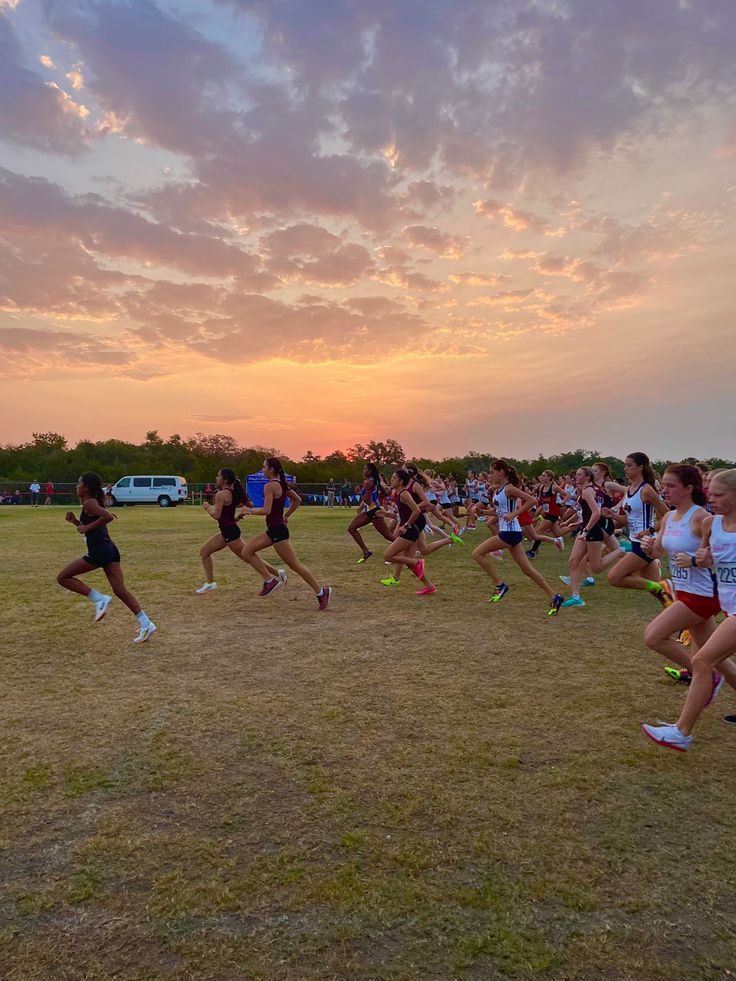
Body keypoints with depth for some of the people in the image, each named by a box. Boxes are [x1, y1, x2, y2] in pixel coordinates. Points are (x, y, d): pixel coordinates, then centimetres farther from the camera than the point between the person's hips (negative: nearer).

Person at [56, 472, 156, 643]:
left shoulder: (89, 503, -8)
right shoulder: (93, 502, 21)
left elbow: (109, 517, -25)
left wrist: (87, 527, -16)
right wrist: (75, 521, 16)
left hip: (98, 552, -9)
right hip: (110, 550, 9)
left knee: (63, 577, 6)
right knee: (120, 590, 4)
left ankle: (99, 599, -2)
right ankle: (146, 624, -2)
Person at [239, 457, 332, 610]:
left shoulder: (270, 486, -16)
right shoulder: (282, 484, 11)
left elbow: (266, 510, -24)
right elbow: (297, 500, 20)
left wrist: (250, 510, -9)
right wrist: (285, 516, 23)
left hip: (277, 530, -10)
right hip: (273, 529, 10)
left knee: (294, 564, -3)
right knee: (246, 551, 10)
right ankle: (271, 579, 11)